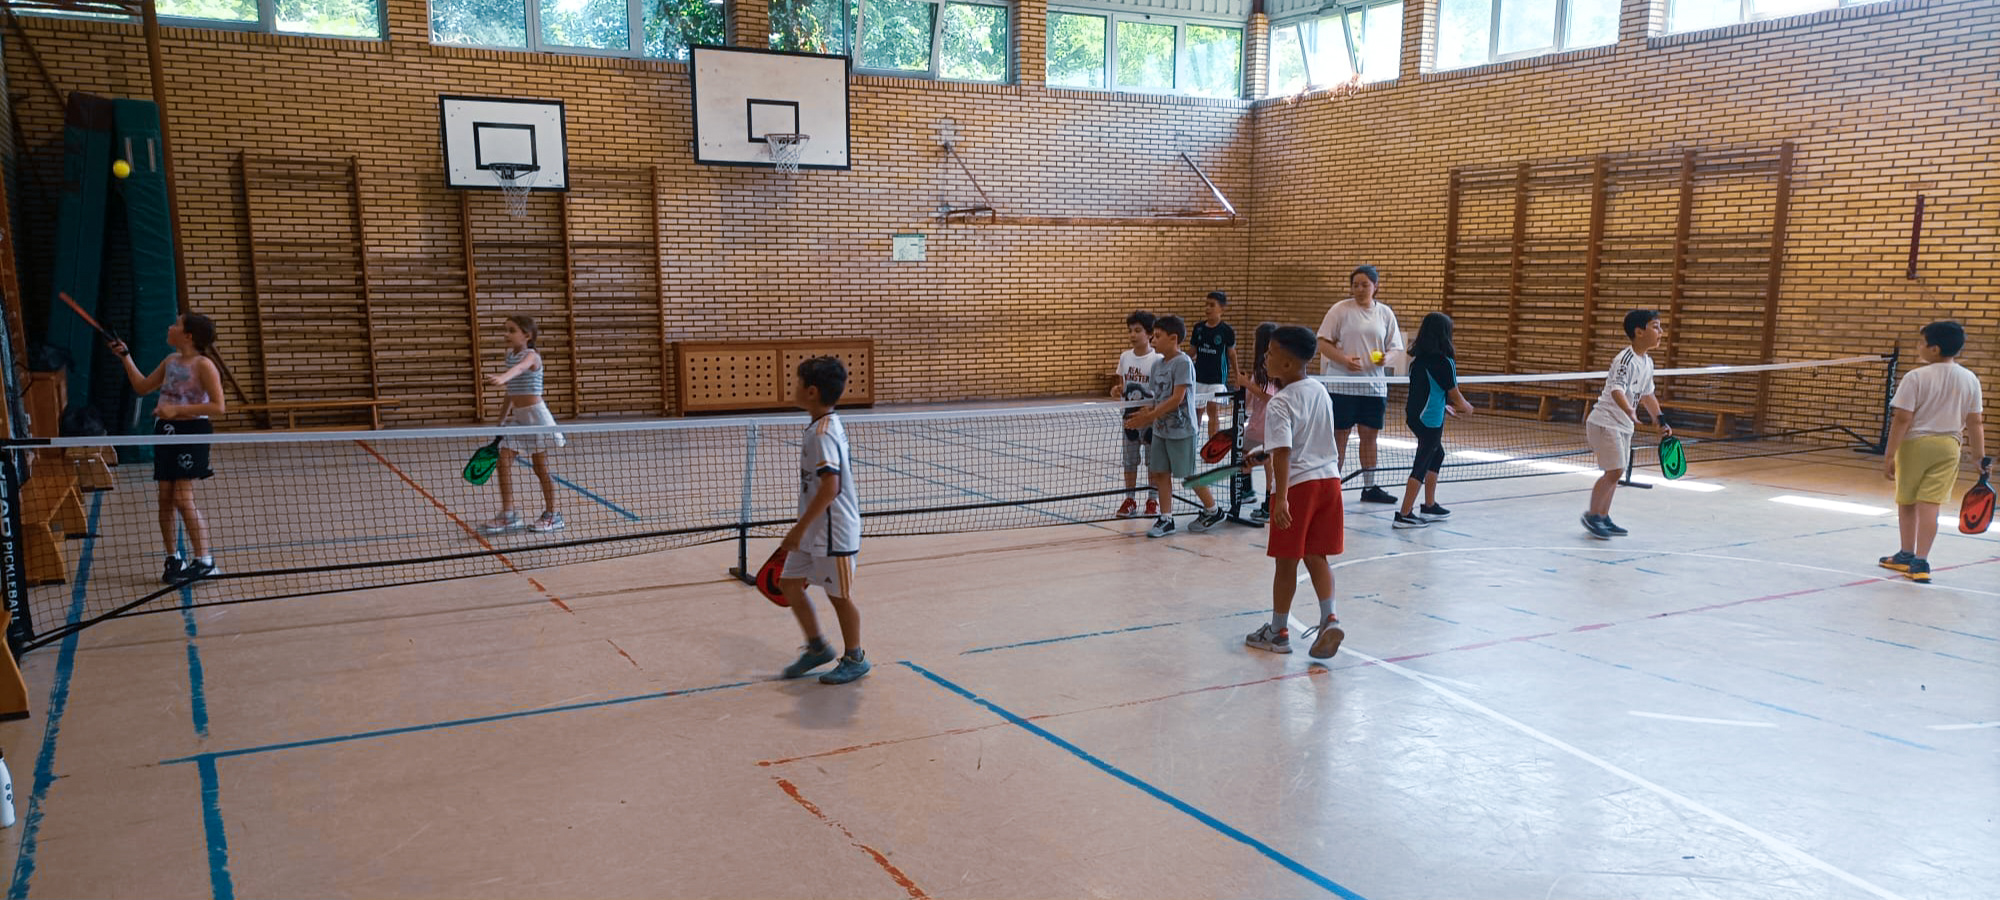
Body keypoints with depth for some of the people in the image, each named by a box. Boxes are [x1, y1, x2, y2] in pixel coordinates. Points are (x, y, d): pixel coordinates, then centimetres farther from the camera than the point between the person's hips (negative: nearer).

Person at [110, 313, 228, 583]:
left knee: (183, 498, -11)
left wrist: (178, 410, -21)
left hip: (191, 432, -8)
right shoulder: (170, 361, 12)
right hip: (166, 431, 8)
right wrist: (125, 357, 19)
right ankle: (174, 559, 18)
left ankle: (205, 562, -4)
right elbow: (142, 387, 25)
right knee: (165, 498, 8)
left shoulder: (203, 364, -12)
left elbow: (218, 406, -17)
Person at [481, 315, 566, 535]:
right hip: (517, 416, 7)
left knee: (541, 467, 1)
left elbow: (519, 368, -38)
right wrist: (501, 420, 20)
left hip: (534, 414, -7)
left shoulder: (531, 356, -13)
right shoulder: (510, 354, 10)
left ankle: (552, 515, 15)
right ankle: (508, 515, 2)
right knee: (503, 462, -2)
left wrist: (502, 377, -59)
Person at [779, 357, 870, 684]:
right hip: (815, 531, 9)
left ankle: (854, 659, 24)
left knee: (839, 595, 6)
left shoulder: (823, 433, -22)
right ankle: (817, 648, 28)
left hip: (833, 533, -9)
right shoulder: (827, 425, 8)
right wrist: (803, 527, 23)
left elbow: (830, 487, -28)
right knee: (789, 583, 13)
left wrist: (800, 527, -22)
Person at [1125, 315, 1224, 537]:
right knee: (1160, 473, 6)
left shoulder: (1183, 363, -16)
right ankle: (1166, 519, 14)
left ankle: (1213, 511, 21)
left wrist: (1148, 416, -23)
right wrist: (1143, 415, -8)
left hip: (1181, 429, -8)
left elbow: (1177, 399, -21)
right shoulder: (1157, 364, 8)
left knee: (1188, 475, 2)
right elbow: (1156, 399, 11)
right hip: (1161, 429, 8)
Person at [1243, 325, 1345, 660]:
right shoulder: (1321, 391, 9)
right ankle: (1329, 619, -1)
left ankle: (1278, 631, 17)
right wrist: (1262, 454, 30)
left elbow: (1283, 454, -24)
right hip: (1328, 478, 7)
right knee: (1316, 557, 12)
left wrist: (1281, 498, -27)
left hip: (1296, 484, -6)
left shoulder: (1279, 406, -16)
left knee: (1286, 562, 5)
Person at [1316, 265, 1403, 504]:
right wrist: (1344, 359, -20)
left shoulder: (1385, 313, 8)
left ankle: (1369, 487, 19)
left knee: (1370, 435, 9)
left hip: (1374, 385, 4)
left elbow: (1394, 348, 12)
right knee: (1340, 435, 1)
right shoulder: (1340, 310, -2)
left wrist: (1385, 357, -11)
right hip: (1342, 385, -3)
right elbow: (1323, 343, -5)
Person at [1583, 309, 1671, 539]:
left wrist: (1660, 420, 15)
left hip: (1624, 425, 9)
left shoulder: (1647, 362, 8)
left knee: (1615, 472, 13)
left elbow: (1647, 395, 19)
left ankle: (1603, 517, 24)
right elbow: (1616, 390, -34)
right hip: (1605, 422, -9)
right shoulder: (1626, 360, -20)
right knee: (1614, 471, -11)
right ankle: (1592, 515, 5)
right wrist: (1630, 412, -49)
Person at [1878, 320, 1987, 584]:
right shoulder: (1970, 380, 2)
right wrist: (1981, 457, 10)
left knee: (1906, 503, 13)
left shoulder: (1916, 377, -12)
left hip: (1914, 444, -3)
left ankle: (1907, 555, 26)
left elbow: (1902, 419, -14)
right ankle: (1920, 561, -4)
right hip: (1947, 446, 3)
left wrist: (1889, 455, -11)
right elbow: (1975, 423, 4)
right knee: (1929, 505, 1)